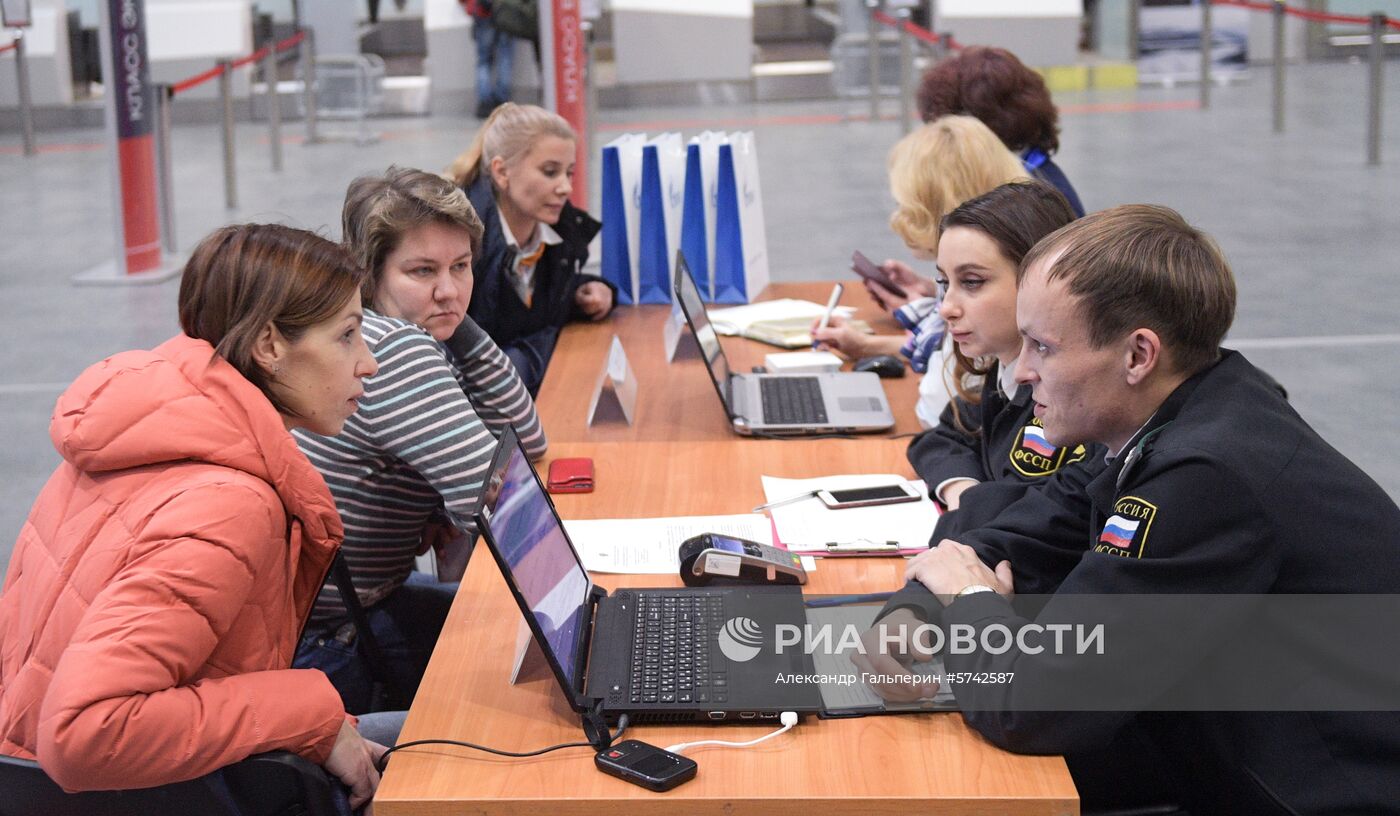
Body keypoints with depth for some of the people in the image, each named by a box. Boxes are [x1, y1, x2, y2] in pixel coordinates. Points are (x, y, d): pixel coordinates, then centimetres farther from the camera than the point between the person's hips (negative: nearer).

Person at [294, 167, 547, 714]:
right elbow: (496, 502, -28)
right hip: (310, 642, -9)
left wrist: (461, 328, -4)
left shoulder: (422, 344, 6)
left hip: (358, 599, 9)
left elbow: (527, 443, 5)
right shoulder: (392, 347, -25)